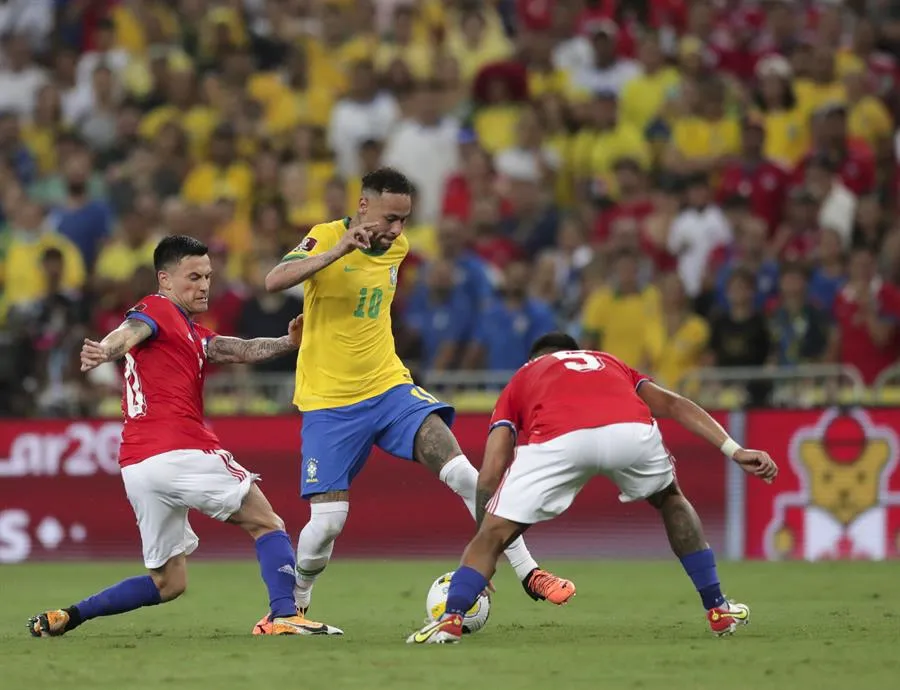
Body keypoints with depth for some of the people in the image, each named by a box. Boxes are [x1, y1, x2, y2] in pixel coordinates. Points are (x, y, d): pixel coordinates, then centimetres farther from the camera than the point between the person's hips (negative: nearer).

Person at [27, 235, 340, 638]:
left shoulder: (193, 335, 27)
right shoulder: (156, 311, 0)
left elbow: (239, 350, 12)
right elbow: (128, 333, -22)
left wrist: (287, 343, -6)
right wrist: (102, 353, -45)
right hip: (180, 452, -9)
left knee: (168, 583, 15)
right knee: (267, 525, 2)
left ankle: (67, 617, 9)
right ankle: (284, 615, -13)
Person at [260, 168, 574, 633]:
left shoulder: (397, 247, 5)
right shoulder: (326, 238, -12)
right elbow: (274, 281, -31)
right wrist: (338, 249, -38)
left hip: (388, 386, 4)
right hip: (329, 401, -4)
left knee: (462, 472, -15)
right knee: (327, 521, -8)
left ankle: (527, 573, -10)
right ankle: (292, 606, 19)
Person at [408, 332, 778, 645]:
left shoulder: (520, 380, 37)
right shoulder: (609, 364, 44)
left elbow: (491, 474, 27)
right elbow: (674, 405, 29)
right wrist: (734, 450, 23)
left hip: (558, 440, -2)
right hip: (632, 430, 2)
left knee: (494, 535, 16)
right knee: (672, 501, 34)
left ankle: (451, 618, -2)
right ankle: (718, 610, 34)